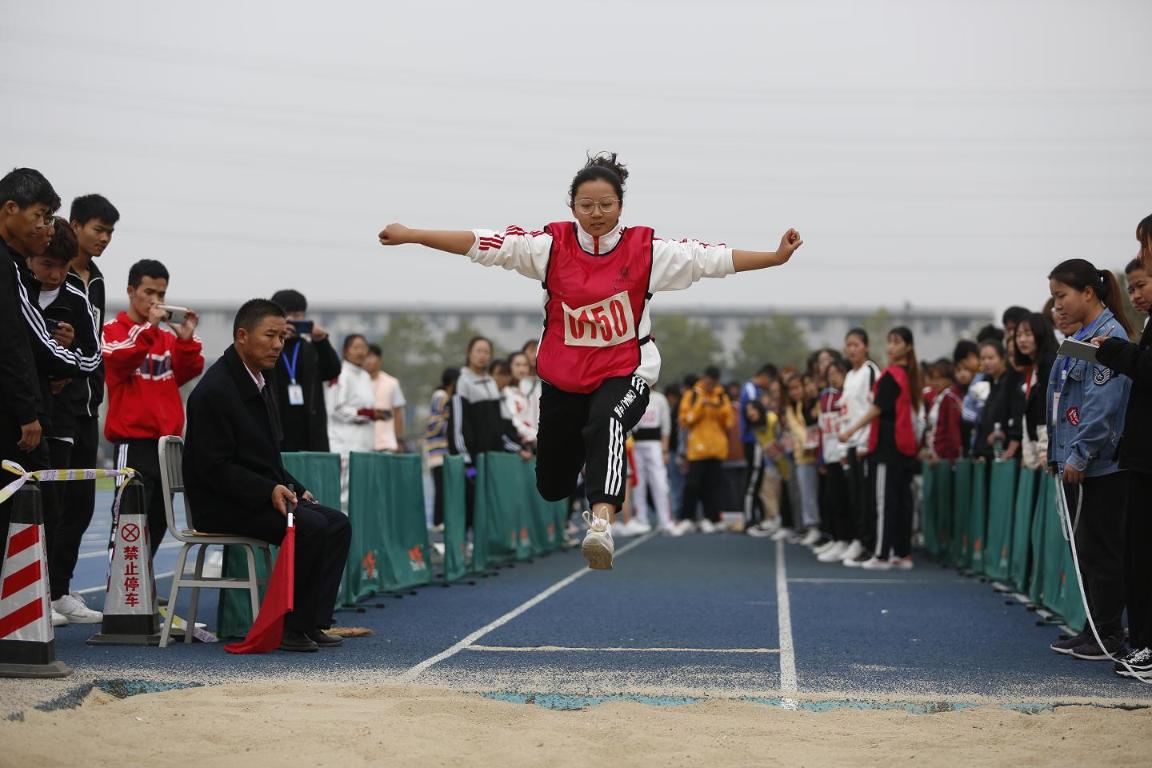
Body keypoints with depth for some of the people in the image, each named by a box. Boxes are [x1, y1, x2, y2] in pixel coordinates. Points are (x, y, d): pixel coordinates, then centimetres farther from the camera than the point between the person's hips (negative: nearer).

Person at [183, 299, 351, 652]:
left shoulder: (259, 383, 15)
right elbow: (214, 468, -20)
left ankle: (312, 622, -5)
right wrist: (269, 491, -27)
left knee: (337, 523, -3)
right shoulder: (214, 391, -16)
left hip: (262, 494, 10)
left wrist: (295, 490, 8)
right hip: (222, 504, -10)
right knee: (310, 526, -26)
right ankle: (291, 625, -15)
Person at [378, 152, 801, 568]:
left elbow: (711, 259, -11)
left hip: (626, 373, -2)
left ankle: (601, 521, -47)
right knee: (552, 488, 14)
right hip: (561, 378, 3)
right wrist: (410, 235, -18)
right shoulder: (551, 246, -7)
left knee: (606, 425, -37)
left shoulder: (646, 250, -7)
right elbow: (484, 244, -12)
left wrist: (776, 256, -19)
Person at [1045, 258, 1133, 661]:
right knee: (1086, 548, 13)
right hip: (1077, 463, 10)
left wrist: (1079, 456, -20)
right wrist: (1058, 454, 16)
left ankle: (1110, 635, 4)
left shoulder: (1110, 336, -14)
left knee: (1100, 549, -3)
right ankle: (1094, 629, 19)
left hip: (1100, 465, -10)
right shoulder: (1083, 337, 16)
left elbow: (1102, 405, -21)